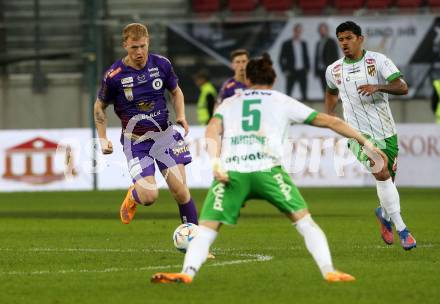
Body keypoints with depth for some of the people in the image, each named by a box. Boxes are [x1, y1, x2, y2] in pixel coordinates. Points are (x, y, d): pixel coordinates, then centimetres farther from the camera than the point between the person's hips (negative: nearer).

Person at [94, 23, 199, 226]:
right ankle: (133, 196, 25)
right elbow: (100, 106, 4)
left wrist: (181, 115, -3)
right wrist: (103, 139, -4)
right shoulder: (114, 76, -12)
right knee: (149, 197, -13)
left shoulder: (162, 64, -4)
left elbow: (176, 91, 14)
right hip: (135, 141, -2)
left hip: (164, 134, 2)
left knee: (180, 191, -9)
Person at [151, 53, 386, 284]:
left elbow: (212, 130, 7)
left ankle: (187, 272, -23)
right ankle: (329, 271, -4)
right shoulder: (283, 102, 25)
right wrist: (364, 141, 34)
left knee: (206, 230, 1)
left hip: (230, 172, 1)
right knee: (305, 223, 10)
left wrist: (215, 162, -5)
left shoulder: (229, 103, 27)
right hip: (267, 168, -1)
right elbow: (329, 122, 26)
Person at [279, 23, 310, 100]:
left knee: (304, 93, 1)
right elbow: (281, 59, 0)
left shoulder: (303, 44, 12)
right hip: (291, 72, -3)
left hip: (302, 71, 3)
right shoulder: (286, 44, 0)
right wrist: (284, 70, -8)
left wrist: (307, 68, 5)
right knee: (288, 94, -4)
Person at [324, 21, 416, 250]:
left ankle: (385, 214, 42)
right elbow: (331, 93, 27)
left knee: (388, 180, 8)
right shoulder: (333, 71, 5)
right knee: (382, 174, -21)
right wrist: (329, 117, 11)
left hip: (386, 132, 1)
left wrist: (378, 87, -29)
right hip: (359, 134, -1)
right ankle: (401, 229, -15)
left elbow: (403, 87, -13)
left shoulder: (378, 61, -4)